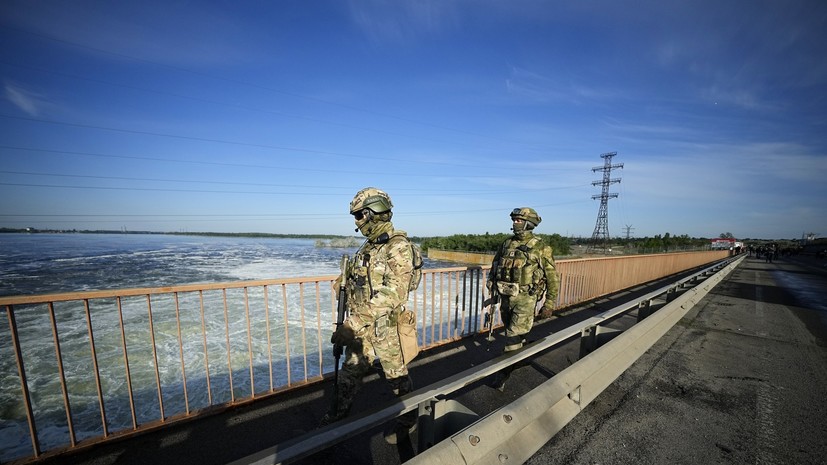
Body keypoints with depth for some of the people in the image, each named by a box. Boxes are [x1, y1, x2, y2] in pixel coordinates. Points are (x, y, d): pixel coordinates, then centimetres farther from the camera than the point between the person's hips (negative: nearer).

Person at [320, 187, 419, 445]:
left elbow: (395, 292, -31)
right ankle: (340, 411, 47)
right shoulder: (369, 245, 6)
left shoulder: (398, 246, -22)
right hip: (361, 322, 8)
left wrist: (356, 321, -34)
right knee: (351, 368, 22)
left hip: (385, 324, -7)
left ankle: (408, 419, 38)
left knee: (396, 375, 13)